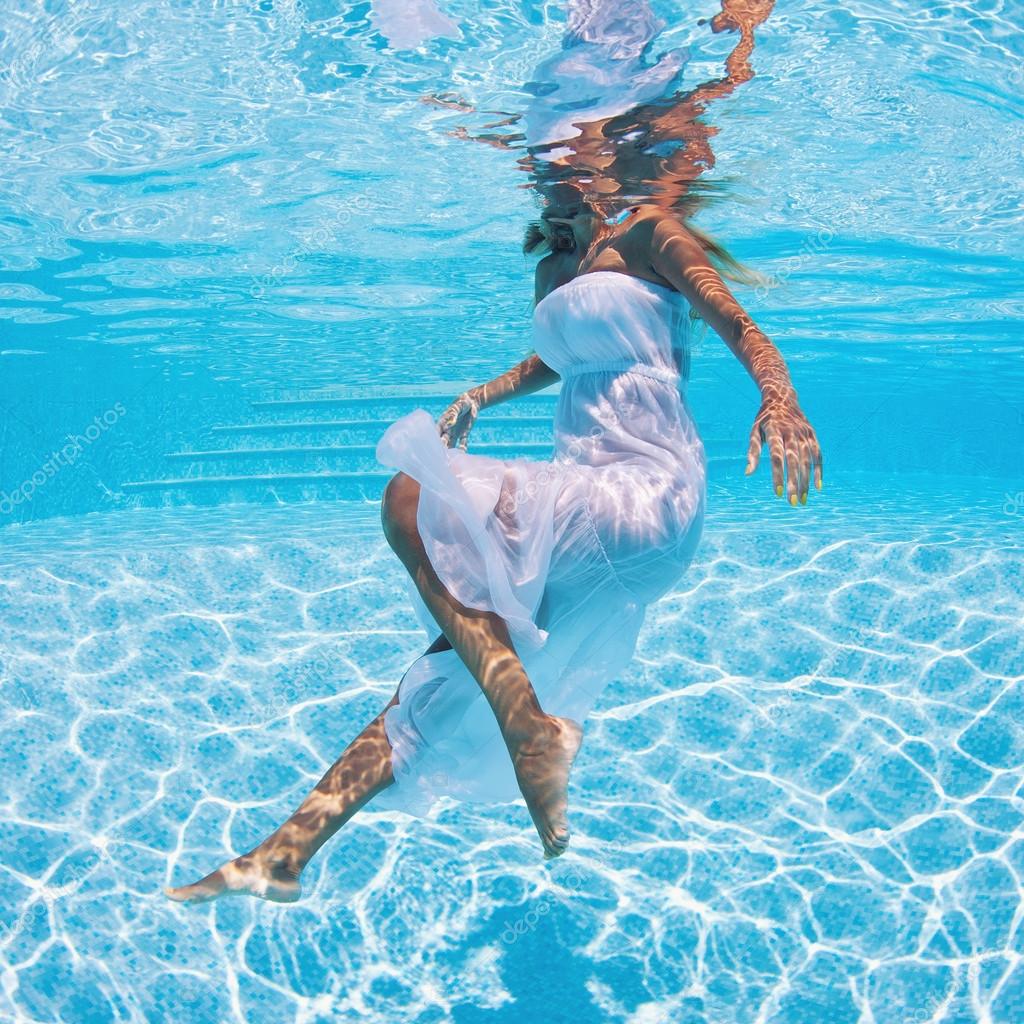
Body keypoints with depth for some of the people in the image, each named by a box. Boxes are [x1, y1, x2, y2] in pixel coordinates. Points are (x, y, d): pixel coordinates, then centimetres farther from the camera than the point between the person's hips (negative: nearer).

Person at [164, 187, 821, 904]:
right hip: (587, 514, 8)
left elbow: (741, 328, -10)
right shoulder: (553, 271, 22)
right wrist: (478, 398, 26)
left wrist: (781, 400, -29)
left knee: (410, 502, -25)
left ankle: (532, 730, -23)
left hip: (646, 502, -8)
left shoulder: (649, 234, 1)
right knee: (441, 687, 4)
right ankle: (286, 853, 9)